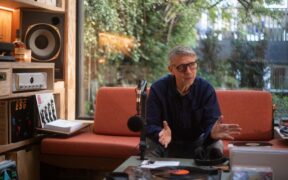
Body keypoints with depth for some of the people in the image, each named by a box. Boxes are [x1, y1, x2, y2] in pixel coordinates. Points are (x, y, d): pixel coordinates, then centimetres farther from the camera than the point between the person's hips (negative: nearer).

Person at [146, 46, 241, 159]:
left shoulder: (206, 89, -13)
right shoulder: (157, 89, -16)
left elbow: (211, 123, -21)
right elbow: (151, 125, -20)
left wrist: (212, 133, -48)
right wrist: (160, 135, -45)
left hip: (197, 141, 1)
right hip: (167, 142, -1)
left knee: (216, 147, -27)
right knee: (149, 146, -31)